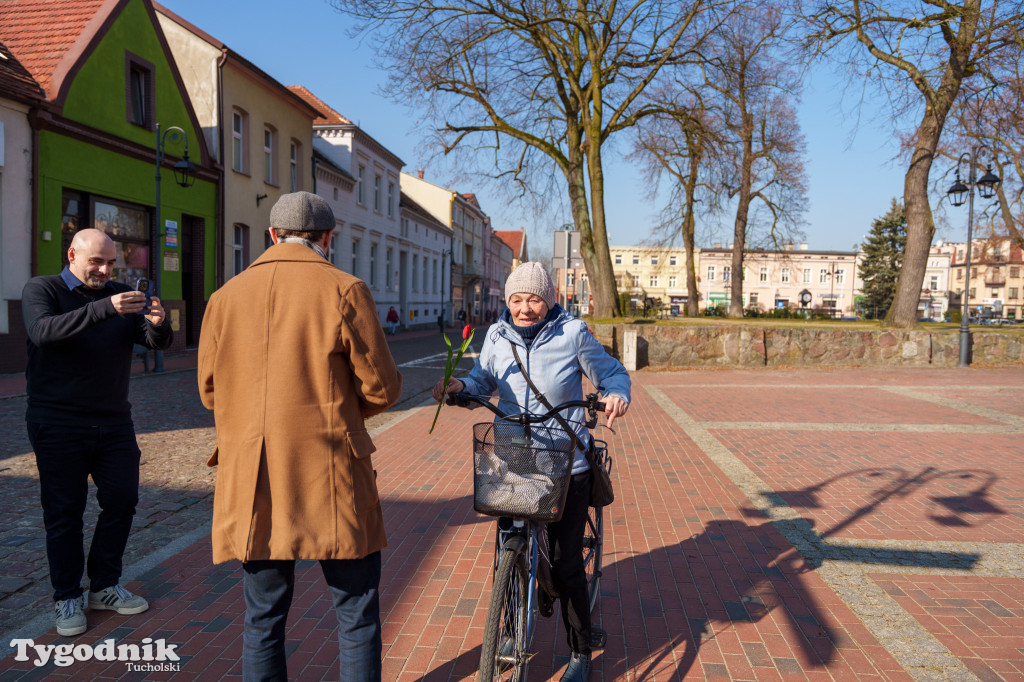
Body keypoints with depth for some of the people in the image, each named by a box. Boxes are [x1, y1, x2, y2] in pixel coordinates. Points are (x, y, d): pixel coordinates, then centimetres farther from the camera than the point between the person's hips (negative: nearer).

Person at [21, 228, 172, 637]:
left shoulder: (119, 295, 9)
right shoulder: (41, 290, -3)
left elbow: (156, 343, 0)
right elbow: (43, 331, -25)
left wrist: (158, 324, -24)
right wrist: (105, 309, -38)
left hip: (114, 422, 4)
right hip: (58, 426, -4)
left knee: (122, 502, 6)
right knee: (64, 513, 4)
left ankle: (105, 588, 22)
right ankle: (67, 599, 18)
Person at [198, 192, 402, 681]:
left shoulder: (226, 296, 5)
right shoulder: (345, 291, -7)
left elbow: (209, 390, 12)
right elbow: (382, 387, -5)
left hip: (251, 481, 4)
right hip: (330, 477, -4)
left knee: (264, 616, 17)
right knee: (357, 610, 11)